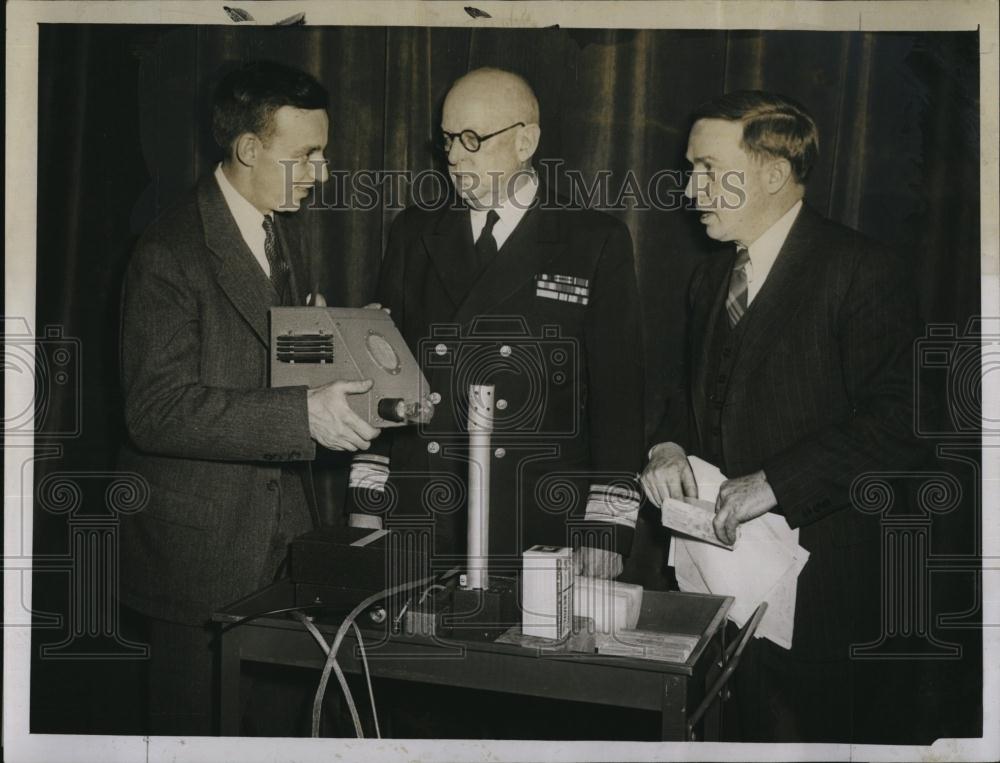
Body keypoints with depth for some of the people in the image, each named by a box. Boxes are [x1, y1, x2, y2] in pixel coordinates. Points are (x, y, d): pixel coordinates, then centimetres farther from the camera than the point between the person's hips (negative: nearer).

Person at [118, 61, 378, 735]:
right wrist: (303, 414, -31)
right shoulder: (170, 252, -17)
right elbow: (158, 410, -24)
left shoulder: (284, 234, 12)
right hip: (197, 546, -7)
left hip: (276, 528, 7)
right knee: (196, 726, 5)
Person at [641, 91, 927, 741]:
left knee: (802, 731, 2)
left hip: (812, 572, -6)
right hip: (720, 561, 6)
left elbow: (895, 423, -17)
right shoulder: (712, 277, 14)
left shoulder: (863, 272, -11)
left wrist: (775, 482, -21)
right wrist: (670, 446, 1)